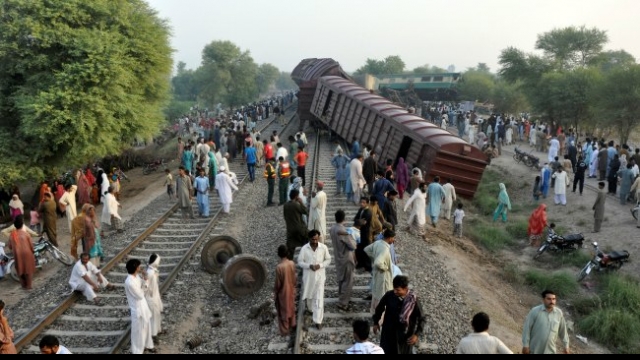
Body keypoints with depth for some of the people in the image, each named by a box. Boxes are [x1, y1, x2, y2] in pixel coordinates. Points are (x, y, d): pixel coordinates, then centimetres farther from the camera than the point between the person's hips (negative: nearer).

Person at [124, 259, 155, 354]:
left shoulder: (137, 276, -4)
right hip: (137, 309, -9)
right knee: (138, 330, 10)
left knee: (147, 326, 25)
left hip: (143, 305, 9)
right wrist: (145, 282, -18)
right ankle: (137, 351, 29)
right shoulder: (129, 282, -32)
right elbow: (140, 295, -25)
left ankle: (147, 345, 46)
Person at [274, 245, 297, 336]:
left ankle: (285, 330, 27)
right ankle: (292, 325, 44)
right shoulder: (292, 264, -13)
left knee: (283, 311, 13)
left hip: (283, 292, -5)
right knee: (291, 307, 26)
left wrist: (275, 293, -5)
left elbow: (278, 283, -20)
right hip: (291, 290, 5)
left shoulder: (279, 267, -30)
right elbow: (295, 278, 1)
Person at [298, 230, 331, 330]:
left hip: (320, 276, -1)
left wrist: (320, 265, -17)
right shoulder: (304, 249, -11)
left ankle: (318, 321, 3)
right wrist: (309, 266, -21)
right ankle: (311, 308, 51)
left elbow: (328, 260, 0)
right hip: (308, 275, 1)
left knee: (319, 298, -2)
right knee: (308, 294, 21)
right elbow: (300, 262, -4)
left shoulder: (324, 247, -10)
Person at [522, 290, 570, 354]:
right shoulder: (535, 311, -14)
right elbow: (527, 329, -11)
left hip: (550, 351, 2)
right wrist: (525, 345, -12)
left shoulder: (559, 313, -4)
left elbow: (563, 330, 9)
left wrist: (566, 346, 14)